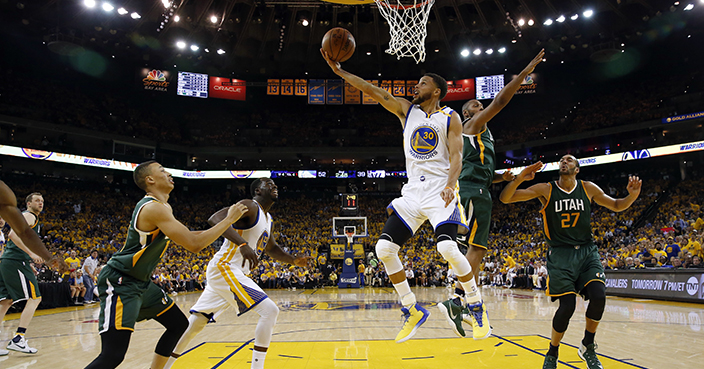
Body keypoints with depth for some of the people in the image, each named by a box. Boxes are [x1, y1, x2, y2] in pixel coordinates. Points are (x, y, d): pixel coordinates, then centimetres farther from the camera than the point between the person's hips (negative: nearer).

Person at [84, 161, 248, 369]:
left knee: (179, 324, 14)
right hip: (119, 282, -10)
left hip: (141, 282, 10)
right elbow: (194, 244, -26)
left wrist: (225, 226, 18)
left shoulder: (163, 207, 11)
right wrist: (229, 220, -18)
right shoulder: (154, 207, -21)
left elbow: (183, 237, 26)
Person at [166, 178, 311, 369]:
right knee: (270, 310, -15)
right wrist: (242, 244, -37)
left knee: (195, 323, 17)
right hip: (224, 268, -10)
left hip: (234, 273, 10)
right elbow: (216, 219, -26)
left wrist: (294, 260, 12)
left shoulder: (267, 219, 18)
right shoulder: (250, 206, -11)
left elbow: (273, 249, 29)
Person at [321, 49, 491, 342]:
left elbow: (456, 156, -5)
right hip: (412, 192, 5)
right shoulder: (406, 110, 13)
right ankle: (413, 311, 9)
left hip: (440, 191, -5)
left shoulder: (450, 117, 4)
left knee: (447, 248, -24)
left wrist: (450, 185, -23)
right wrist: (339, 70, 1)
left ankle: (477, 307, 1)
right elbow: (372, 91, 7)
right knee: (384, 248, -6)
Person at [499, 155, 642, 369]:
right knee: (567, 306, -12)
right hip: (560, 254, -3)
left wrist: (633, 195, -5)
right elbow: (505, 198, -8)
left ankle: (588, 347, 8)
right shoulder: (546, 190, -2)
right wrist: (519, 178, -27)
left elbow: (616, 206, 17)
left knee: (598, 296, -19)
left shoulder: (588, 189, 5)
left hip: (586, 251, 3)